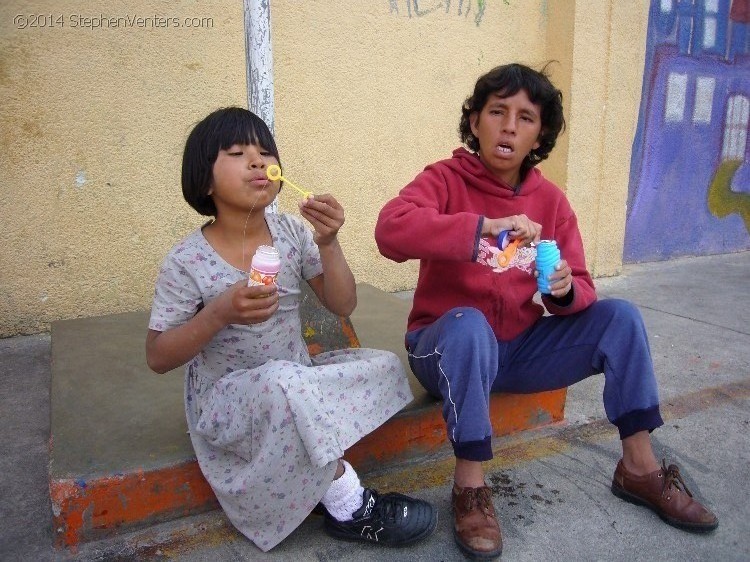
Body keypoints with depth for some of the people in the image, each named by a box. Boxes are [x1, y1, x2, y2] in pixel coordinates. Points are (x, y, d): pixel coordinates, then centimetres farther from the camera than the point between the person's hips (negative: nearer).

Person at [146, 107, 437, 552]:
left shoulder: (291, 231, -4)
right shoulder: (186, 262, -14)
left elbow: (343, 306, -4)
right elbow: (158, 358, -10)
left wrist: (327, 243, -21)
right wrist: (219, 313, -26)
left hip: (295, 377, 5)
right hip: (226, 399, -4)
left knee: (385, 367, -13)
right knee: (286, 386, -36)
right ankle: (351, 507, -13)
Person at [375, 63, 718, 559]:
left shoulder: (551, 200, 2)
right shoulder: (446, 179, -10)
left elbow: (581, 291, 1)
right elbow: (391, 228, -32)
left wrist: (566, 291, -24)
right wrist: (484, 227, -41)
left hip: (521, 348, 5)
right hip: (449, 344, -4)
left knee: (619, 316, -9)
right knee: (469, 323, -37)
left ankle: (639, 467, 3)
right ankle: (470, 484, -21)